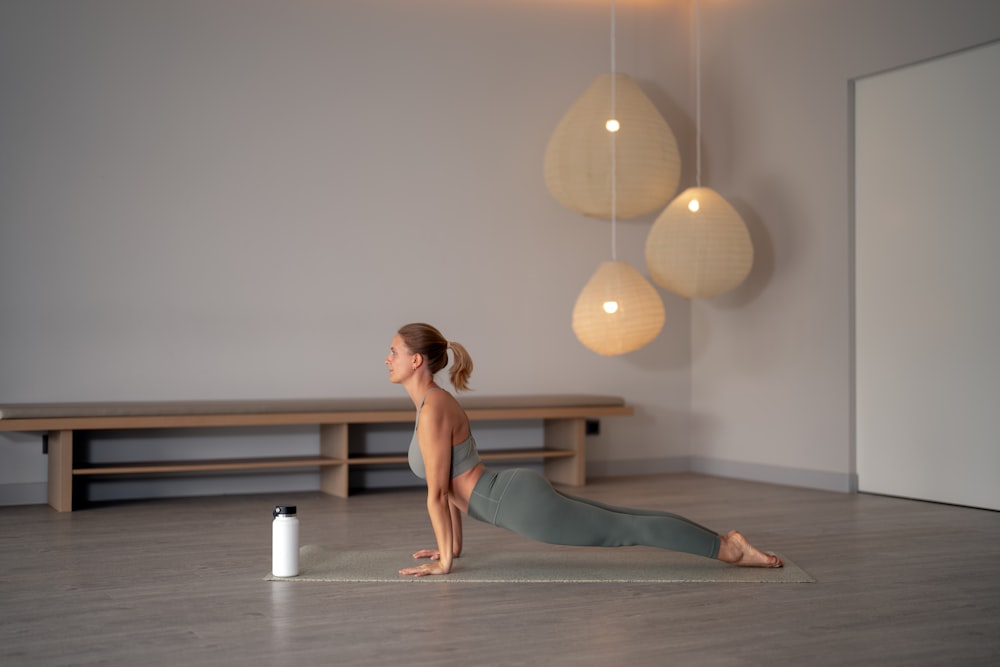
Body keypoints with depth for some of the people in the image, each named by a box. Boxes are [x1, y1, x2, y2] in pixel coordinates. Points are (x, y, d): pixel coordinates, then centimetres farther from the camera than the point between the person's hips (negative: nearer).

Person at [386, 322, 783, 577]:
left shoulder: (433, 411, -17)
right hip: (519, 494, 9)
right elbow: (450, 485, 21)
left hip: (521, 504, -9)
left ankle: (728, 547, 1)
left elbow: (437, 492, -17)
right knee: (626, 522, 15)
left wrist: (444, 561, -10)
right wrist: (453, 546, 22)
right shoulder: (435, 403, 13)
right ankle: (723, 542, 20)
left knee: (627, 530, -4)